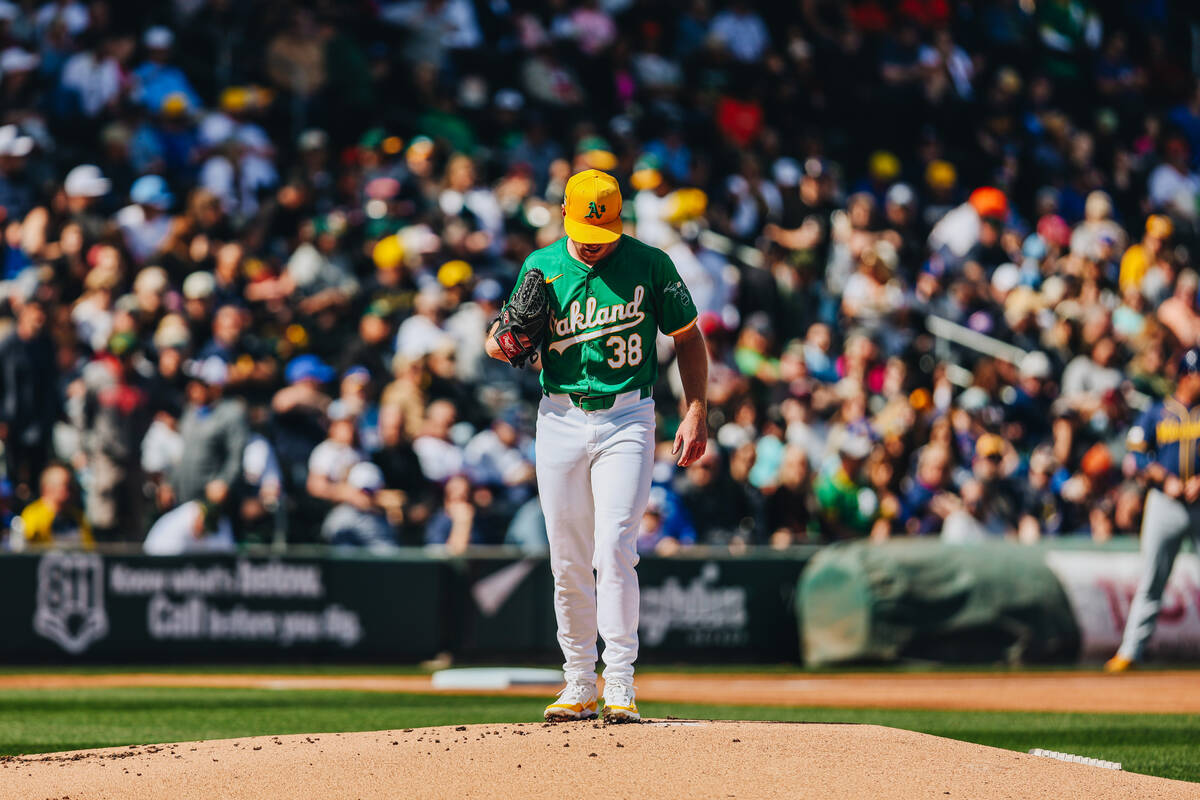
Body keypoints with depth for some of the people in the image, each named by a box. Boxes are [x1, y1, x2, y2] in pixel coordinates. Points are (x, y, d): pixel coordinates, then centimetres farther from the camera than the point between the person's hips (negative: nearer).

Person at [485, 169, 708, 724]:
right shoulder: (540, 267, 5)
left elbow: (688, 338, 6)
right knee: (568, 562, 5)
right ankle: (579, 687, 14)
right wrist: (501, 342, -14)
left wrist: (695, 412, -4)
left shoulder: (650, 265, -1)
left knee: (614, 550, -14)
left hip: (626, 419, -3)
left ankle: (620, 688, -14)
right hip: (559, 421, 3)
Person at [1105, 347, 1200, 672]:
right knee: (1151, 581, 1)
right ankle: (1130, 649, 4)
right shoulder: (1157, 414, 5)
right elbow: (1137, 453, 2)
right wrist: (1165, 480, -10)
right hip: (1165, 503, -1)